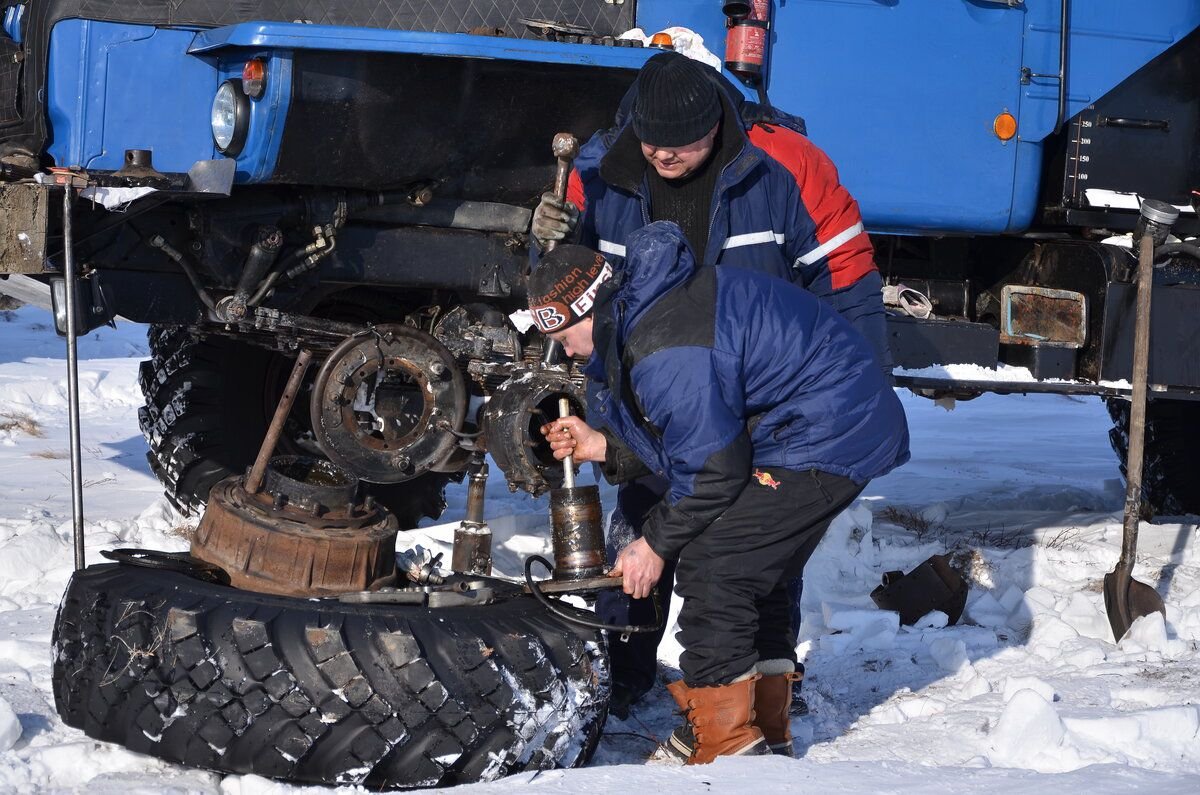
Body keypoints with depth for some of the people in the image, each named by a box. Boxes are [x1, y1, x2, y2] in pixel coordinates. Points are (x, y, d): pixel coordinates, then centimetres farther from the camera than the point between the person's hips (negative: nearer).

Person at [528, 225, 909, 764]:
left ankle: (726, 748, -9)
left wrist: (656, 543, -8)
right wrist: (602, 446, 8)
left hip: (824, 440, -11)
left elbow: (713, 466, -20)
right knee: (756, 576, 19)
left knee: (710, 569, -12)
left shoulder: (665, 353, -23)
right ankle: (764, 732, 27)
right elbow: (694, 432, 17)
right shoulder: (648, 311, 12)